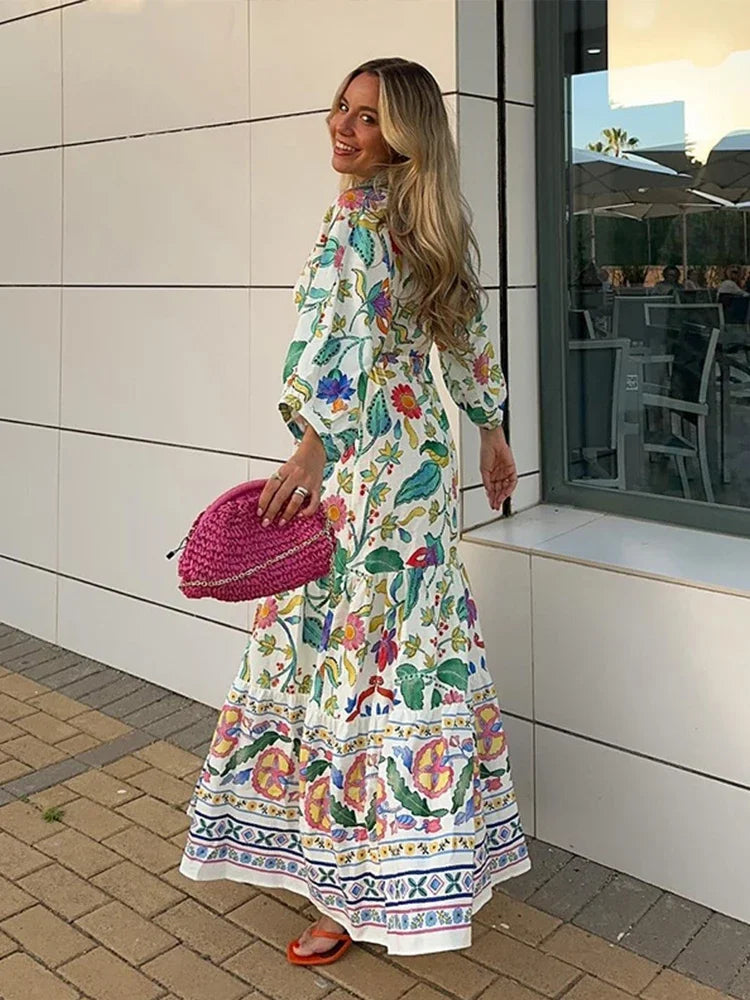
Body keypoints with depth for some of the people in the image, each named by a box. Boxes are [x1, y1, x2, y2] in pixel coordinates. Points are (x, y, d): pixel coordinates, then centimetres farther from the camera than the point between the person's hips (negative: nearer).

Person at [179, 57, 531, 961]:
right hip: (421, 448, 10)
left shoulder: (356, 213, -11)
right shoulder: (433, 226, 15)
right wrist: (491, 431, 28)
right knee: (420, 643, 16)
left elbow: (344, 336, -24)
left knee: (364, 650, -4)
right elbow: (470, 337, 20)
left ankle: (366, 893, 8)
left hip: (368, 456, -10)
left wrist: (312, 451, -26)